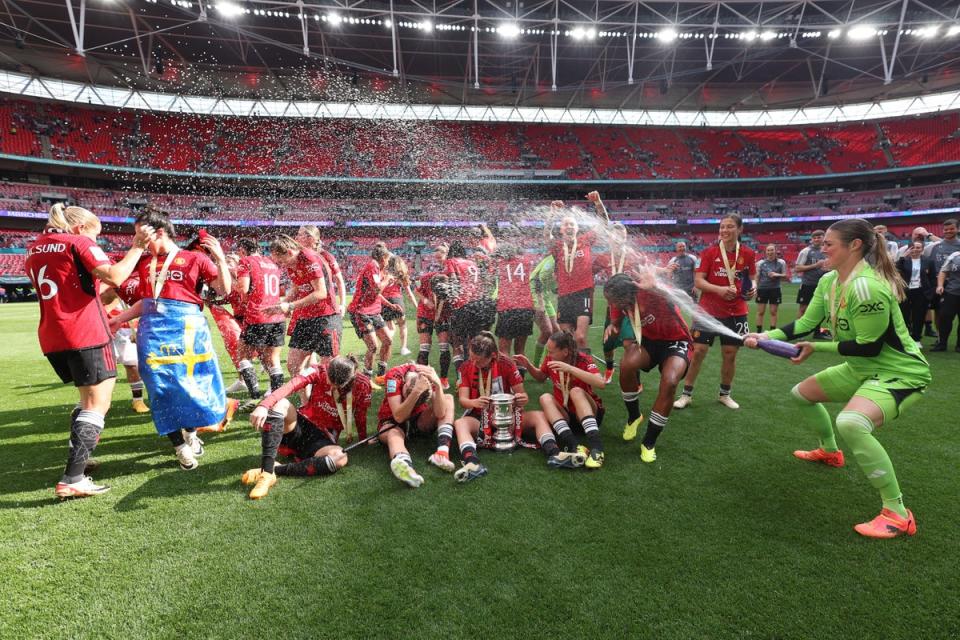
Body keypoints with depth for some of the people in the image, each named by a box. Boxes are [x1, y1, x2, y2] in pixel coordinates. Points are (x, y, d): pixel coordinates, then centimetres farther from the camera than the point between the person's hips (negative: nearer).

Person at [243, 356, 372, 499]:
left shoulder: (362, 385, -11)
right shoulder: (319, 372, -12)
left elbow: (361, 416, 2)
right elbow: (290, 386, -27)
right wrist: (264, 405, -41)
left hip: (323, 439, -1)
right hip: (300, 427, 1)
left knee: (340, 458, -35)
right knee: (280, 404, -30)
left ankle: (276, 470, -31)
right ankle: (267, 472, -40)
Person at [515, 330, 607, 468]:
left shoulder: (583, 360, -16)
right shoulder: (550, 359, -4)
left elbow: (601, 383, -33)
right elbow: (540, 377, 17)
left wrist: (569, 368, -37)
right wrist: (528, 365, -2)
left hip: (589, 413, -4)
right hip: (565, 416, 4)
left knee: (576, 391, -31)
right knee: (545, 398, -24)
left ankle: (596, 447, -44)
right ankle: (574, 447, -42)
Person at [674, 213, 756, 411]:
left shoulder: (748, 254, 0)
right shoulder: (709, 252, -6)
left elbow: (751, 280, 11)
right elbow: (698, 281, -10)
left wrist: (752, 289, -12)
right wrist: (719, 289, -26)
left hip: (736, 313, 2)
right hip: (708, 311, -2)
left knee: (730, 354, 8)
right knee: (698, 352, -2)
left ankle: (724, 394, 28)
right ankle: (686, 394, 11)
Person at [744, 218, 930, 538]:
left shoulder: (866, 286, -30)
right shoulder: (829, 281, -2)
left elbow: (869, 346, -26)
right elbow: (804, 323, 1)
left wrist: (815, 348, -18)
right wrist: (765, 336, -12)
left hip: (900, 371, -10)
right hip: (861, 368, 10)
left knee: (850, 423, -35)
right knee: (801, 394, 21)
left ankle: (898, 515, -17)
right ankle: (829, 451, 47)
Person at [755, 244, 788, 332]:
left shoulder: (781, 262, 1)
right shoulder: (760, 263, 2)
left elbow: (785, 275, 4)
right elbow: (757, 277, 7)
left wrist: (777, 275, -15)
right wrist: (756, 289, 3)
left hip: (775, 289, 0)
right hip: (762, 289, 0)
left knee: (773, 312, 5)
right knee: (760, 312, 2)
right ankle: (758, 332, 9)